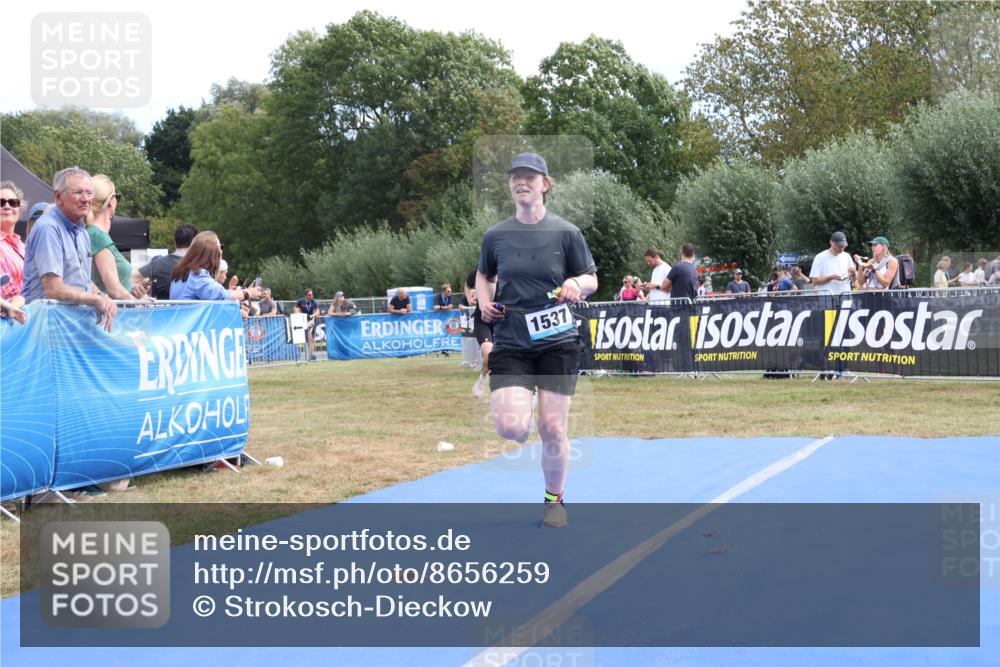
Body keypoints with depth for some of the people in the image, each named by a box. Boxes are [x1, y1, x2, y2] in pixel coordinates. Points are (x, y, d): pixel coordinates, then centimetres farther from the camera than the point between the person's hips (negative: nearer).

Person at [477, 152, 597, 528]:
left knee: (552, 428, -2)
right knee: (511, 427, -16)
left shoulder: (566, 233, -1)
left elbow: (592, 279, 7)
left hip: (558, 342, -1)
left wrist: (576, 284, -16)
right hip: (510, 343, 1)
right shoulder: (495, 236, 5)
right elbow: (483, 276, 21)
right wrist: (484, 300, 0)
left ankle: (554, 498, 22)